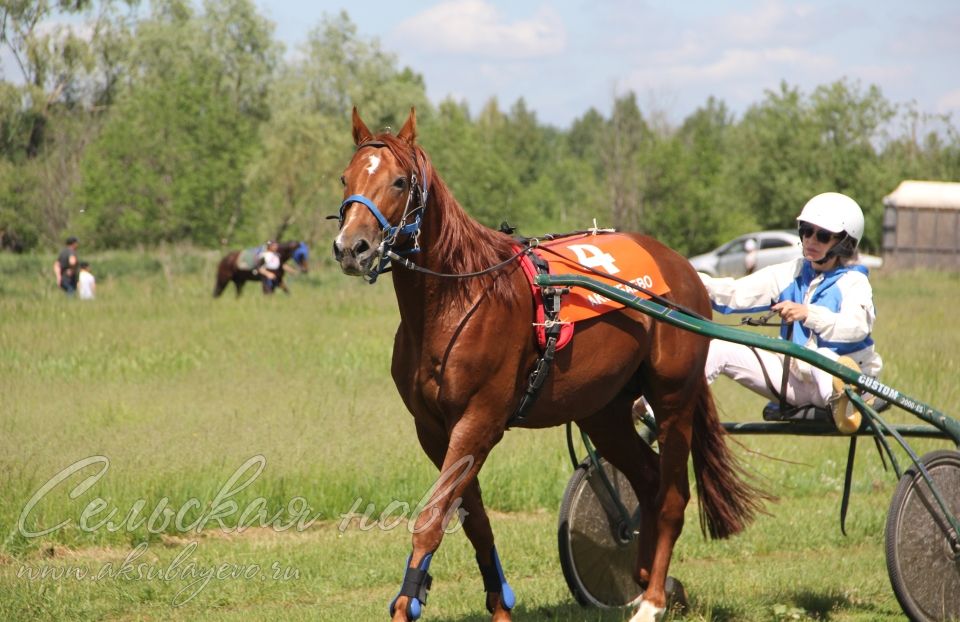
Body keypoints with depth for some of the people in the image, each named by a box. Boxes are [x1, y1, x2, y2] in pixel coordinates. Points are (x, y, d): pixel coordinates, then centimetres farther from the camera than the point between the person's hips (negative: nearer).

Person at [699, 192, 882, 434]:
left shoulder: (853, 282, -4)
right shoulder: (793, 273, 11)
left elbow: (857, 326, -25)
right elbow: (738, 293, 2)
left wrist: (808, 314, -39)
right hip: (795, 382, 6)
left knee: (820, 356, -41)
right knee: (718, 349, -6)